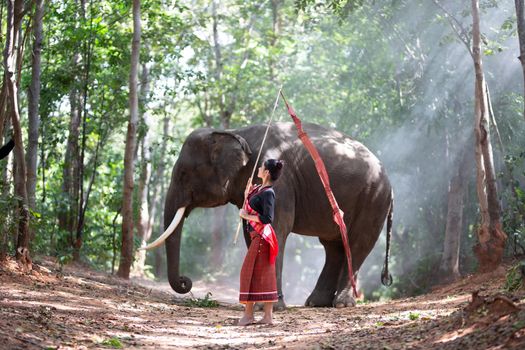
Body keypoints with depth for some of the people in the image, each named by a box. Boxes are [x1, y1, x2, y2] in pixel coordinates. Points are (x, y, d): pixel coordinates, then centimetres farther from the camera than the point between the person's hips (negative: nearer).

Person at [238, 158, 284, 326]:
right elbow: (247, 210, 22)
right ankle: (268, 315, 9)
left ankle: (248, 314, -3)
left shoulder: (267, 193, -14)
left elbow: (267, 218, -23)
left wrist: (246, 215, -14)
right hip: (258, 236, 9)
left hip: (261, 236, -9)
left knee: (250, 272, -6)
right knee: (265, 275, 8)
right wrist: (247, 196, 9)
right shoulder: (258, 189, 14)